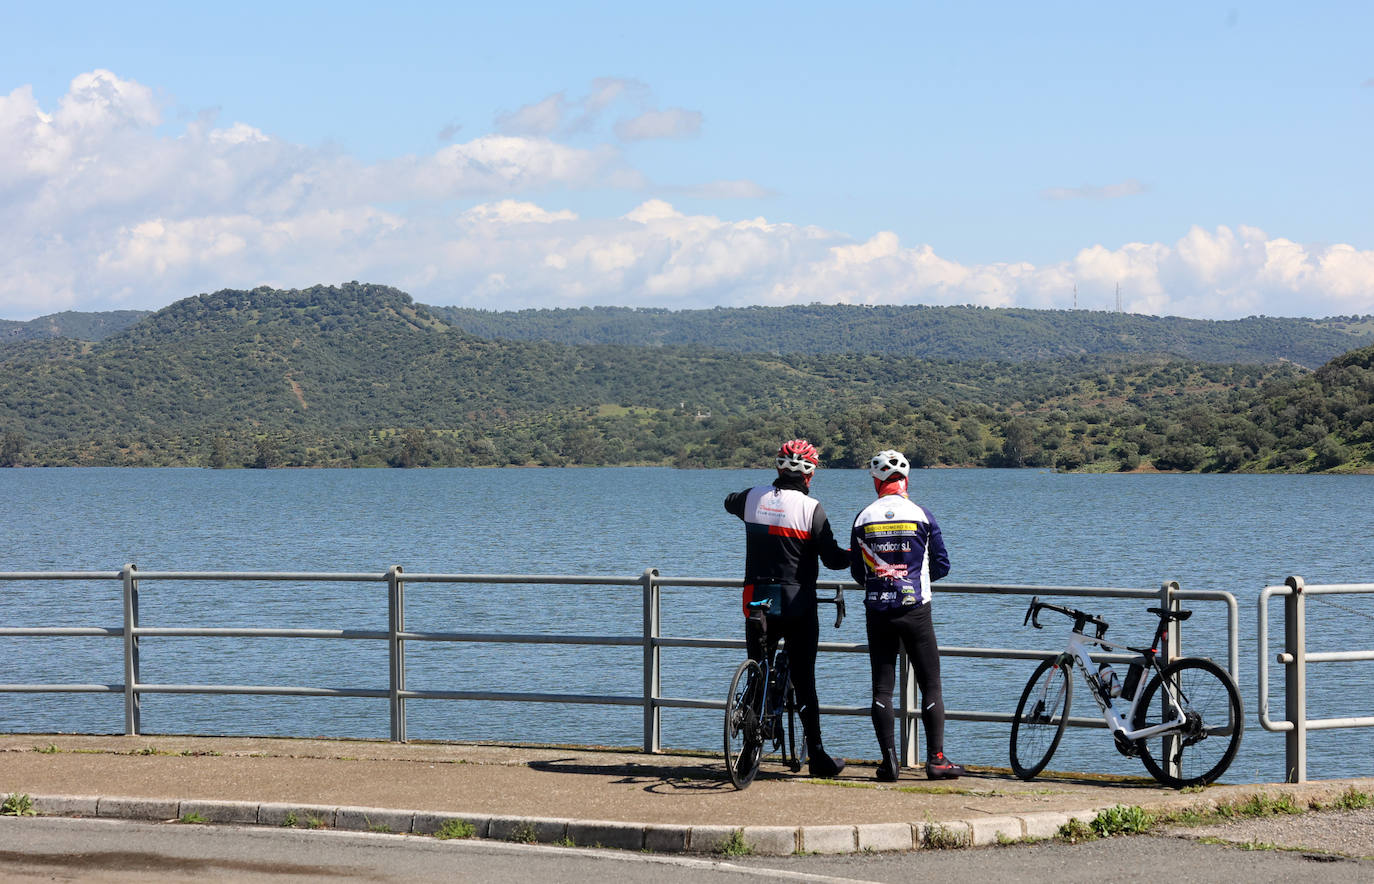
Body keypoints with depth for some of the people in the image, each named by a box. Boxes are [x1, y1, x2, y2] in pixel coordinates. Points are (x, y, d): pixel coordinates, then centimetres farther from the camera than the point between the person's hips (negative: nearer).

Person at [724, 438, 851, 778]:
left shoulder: (754, 498, 2)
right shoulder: (811, 508, -11)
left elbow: (730, 502, 27)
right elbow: (832, 559, -11)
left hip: (757, 602, 3)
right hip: (798, 605, -3)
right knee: (803, 681, 1)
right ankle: (817, 756, 1)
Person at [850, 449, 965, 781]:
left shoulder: (863, 519, 0)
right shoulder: (921, 515, -4)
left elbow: (857, 572, 6)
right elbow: (942, 566, 1)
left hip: (877, 613, 2)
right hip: (915, 610, -2)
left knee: (882, 687, 7)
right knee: (930, 685, 5)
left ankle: (889, 760, 1)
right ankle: (936, 759, 2)